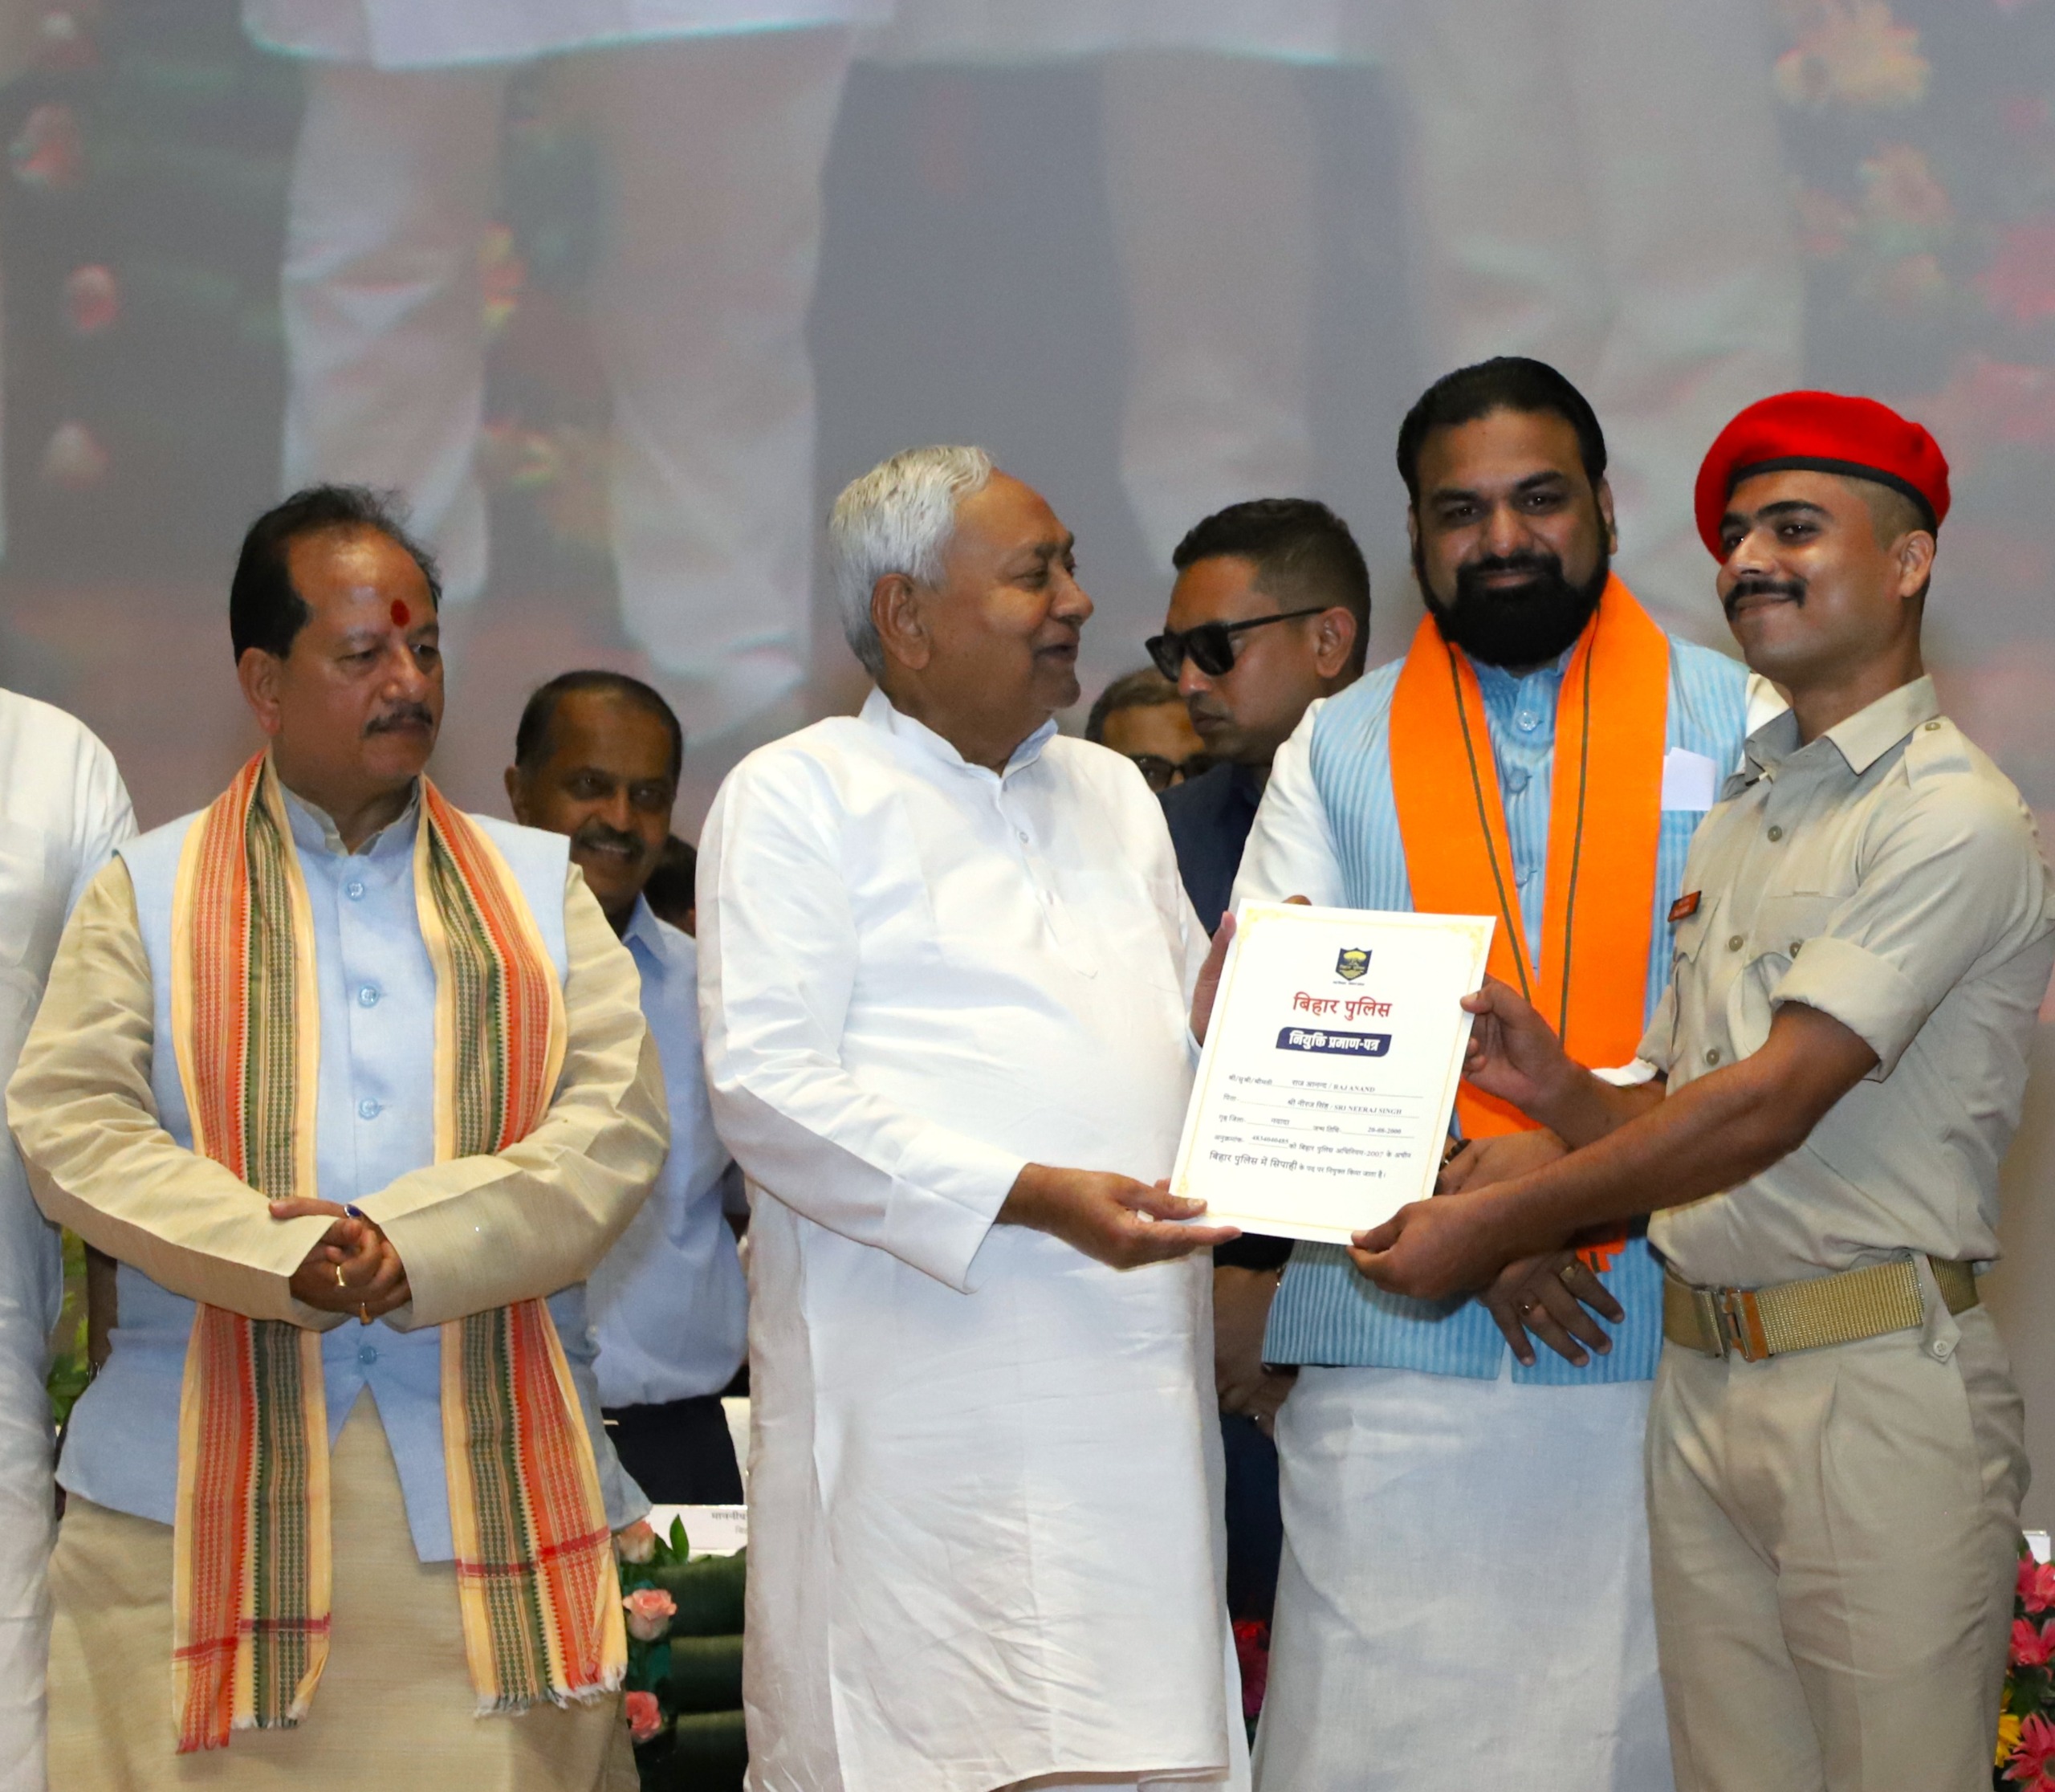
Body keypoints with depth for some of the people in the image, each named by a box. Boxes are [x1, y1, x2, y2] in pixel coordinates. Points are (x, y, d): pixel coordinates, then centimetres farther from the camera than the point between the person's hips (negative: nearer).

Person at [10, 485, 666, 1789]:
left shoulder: (539, 888, 16)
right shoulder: (149, 894, 12)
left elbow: (618, 1119, 2)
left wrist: (413, 1243, -14)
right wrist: (288, 1255, -16)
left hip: (493, 1476, 1)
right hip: (212, 1475, -1)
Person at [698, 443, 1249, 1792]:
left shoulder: (1115, 794, 22)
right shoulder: (801, 795, 1)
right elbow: (769, 1087, -10)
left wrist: (1231, 1007, 4)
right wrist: (1030, 1197, -19)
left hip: (1132, 1389, 6)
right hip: (922, 1401, -6)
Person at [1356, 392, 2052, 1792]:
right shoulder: (1738, 821, 19)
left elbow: (1766, 1109, -15)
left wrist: (1501, 1224, -13)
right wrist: (1556, 1087, -3)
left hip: (1874, 1378, -7)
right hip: (1704, 1376, 7)